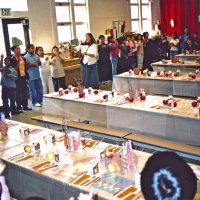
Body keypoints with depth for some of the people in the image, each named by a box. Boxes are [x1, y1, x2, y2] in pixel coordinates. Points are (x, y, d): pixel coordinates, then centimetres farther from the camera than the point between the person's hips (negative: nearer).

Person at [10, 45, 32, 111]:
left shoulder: (23, 58, 11)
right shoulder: (12, 59, -9)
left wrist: (27, 75, 10)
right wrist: (18, 62, -21)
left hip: (23, 77, 6)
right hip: (17, 78, -6)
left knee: (25, 92, 11)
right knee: (18, 93, 2)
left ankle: (25, 106, 21)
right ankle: (19, 107, 10)